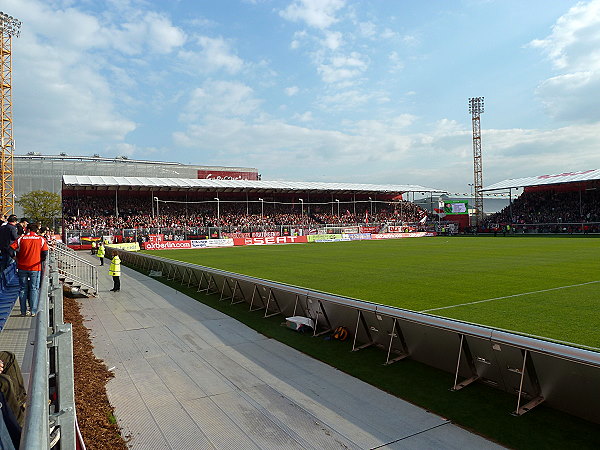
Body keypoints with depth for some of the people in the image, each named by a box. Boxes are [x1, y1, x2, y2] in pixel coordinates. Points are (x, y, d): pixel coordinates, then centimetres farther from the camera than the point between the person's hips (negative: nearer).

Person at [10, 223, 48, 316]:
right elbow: (45, 253, -6)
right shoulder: (41, 239, 0)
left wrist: (17, 259, 8)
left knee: (23, 289, 10)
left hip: (22, 267, 1)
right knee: (34, 289, 5)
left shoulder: (21, 239, 1)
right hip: (35, 268, -1)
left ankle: (23, 311, 12)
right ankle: (33, 311, 1)